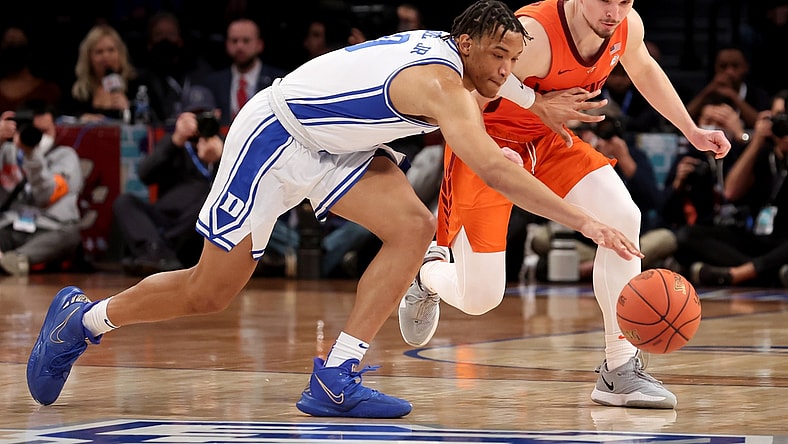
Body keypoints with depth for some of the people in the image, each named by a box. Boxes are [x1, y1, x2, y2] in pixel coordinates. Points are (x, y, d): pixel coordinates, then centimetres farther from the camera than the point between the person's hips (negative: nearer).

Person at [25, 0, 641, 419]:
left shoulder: (448, 54, -4)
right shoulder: (437, 80, -31)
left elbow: (464, 111, 23)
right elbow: (493, 168, -42)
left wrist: (537, 107, 10)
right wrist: (584, 222, -45)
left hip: (334, 146, 8)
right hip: (272, 137, -8)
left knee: (413, 226, -16)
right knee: (207, 294, 0)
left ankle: (335, 379, -14)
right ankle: (84, 318, 25)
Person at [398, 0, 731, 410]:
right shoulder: (533, 34, -34)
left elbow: (643, 70, 14)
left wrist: (692, 131, 14)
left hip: (547, 141, 6)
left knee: (623, 219, -18)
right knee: (480, 299, -6)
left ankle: (620, 370, -8)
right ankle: (429, 273, 33)